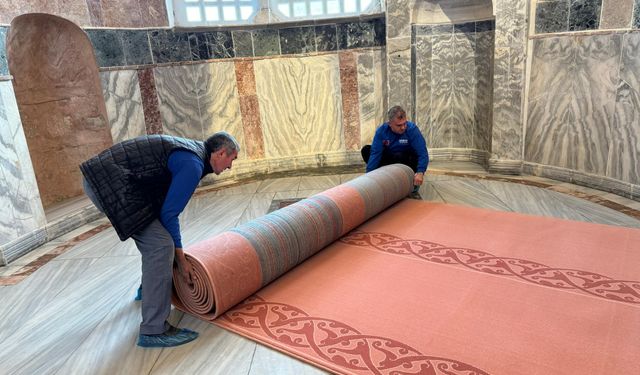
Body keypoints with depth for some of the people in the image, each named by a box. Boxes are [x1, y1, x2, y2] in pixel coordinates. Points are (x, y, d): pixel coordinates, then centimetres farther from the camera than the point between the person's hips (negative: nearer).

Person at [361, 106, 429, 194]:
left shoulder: (412, 129, -24)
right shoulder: (381, 131, -17)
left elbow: (423, 153, -28)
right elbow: (375, 153, -23)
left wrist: (420, 172, -44)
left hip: (408, 160, -3)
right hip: (390, 159, 3)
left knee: (399, 156, -37)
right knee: (366, 150, -15)